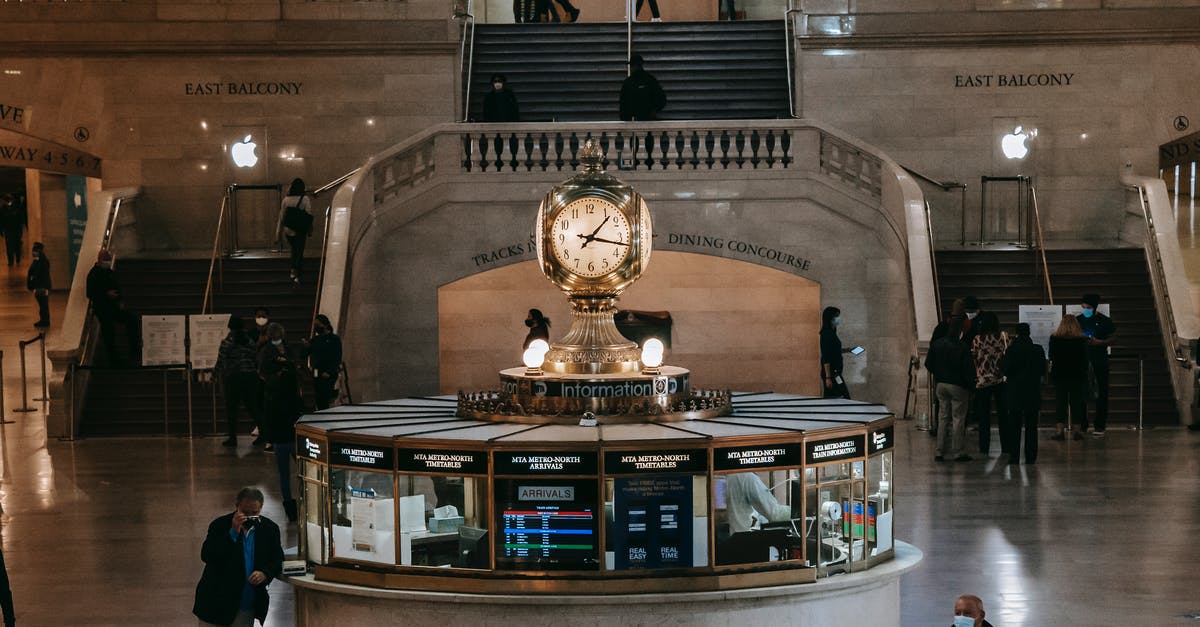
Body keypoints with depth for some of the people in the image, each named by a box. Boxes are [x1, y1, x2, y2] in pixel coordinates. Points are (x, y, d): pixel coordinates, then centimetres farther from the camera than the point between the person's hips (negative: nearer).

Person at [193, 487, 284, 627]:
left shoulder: (270, 529, 1)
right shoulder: (219, 525, -8)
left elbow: (278, 560, 8)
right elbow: (206, 556, -18)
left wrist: (265, 573, -14)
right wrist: (232, 533, -24)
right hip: (217, 604, -3)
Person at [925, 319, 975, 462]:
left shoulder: (936, 344, 1)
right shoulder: (962, 347, -15)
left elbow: (928, 364, 8)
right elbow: (969, 369, -14)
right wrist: (970, 387, -3)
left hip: (941, 385, 5)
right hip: (958, 386, -5)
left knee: (943, 418, 11)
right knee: (958, 418, 2)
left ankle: (940, 452, 11)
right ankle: (958, 452, 4)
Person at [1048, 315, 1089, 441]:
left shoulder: (1054, 338, -5)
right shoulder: (1081, 339, -6)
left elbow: (1051, 357, 4)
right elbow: (1085, 359, -1)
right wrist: (1084, 372, 10)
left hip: (1059, 374, 0)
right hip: (1077, 375, 0)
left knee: (1060, 402, 4)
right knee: (1076, 401, 6)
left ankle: (1059, 430, -2)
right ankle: (1077, 429, 6)